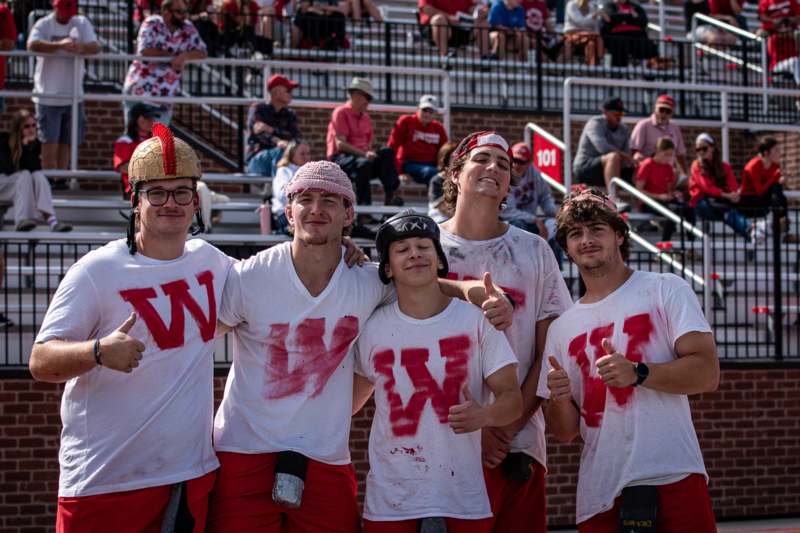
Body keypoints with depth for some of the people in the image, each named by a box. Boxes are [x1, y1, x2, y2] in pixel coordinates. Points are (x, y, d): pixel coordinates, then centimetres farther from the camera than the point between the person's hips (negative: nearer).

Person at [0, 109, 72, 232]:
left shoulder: (35, 144, 1)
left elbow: (36, 168, -12)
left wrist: (27, 146, -22)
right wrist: (24, 145, -22)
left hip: (22, 185, 4)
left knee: (38, 175, -27)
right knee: (25, 175, -31)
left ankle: (51, 219, -48)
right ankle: (21, 220, -47)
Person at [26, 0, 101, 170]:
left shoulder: (82, 23, 5)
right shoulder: (44, 25, -5)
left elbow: (95, 47, -9)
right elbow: (32, 45, -24)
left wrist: (81, 48, -32)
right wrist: (59, 45, -38)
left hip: (73, 95, 4)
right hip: (48, 94, -3)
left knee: (66, 143, 11)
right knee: (49, 143, -9)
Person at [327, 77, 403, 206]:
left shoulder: (366, 117, 19)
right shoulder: (341, 112, -4)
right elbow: (340, 144, -13)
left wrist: (370, 153, -7)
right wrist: (364, 153, -23)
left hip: (362, 156, 7)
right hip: (340, 158, -7)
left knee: (387, 152, -19)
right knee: (363, 163, -38)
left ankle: (389, 195, -32)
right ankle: (364, 204, -35)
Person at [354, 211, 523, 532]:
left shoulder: (477, 321, -2)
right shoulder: (371, 328, 3)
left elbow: (512, 398, -5)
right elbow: (347, 403, 17)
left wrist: (484, 415, -24)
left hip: (464, 491, -1)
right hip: (390, 497, 1)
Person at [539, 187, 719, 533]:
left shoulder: (665, 290, 6)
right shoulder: (561, 328, 15)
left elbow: (708, 374, -5)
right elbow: (564, 432, 15)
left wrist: (638, 373, -19)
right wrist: (559, 398, -7)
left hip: (674, 480, -3)